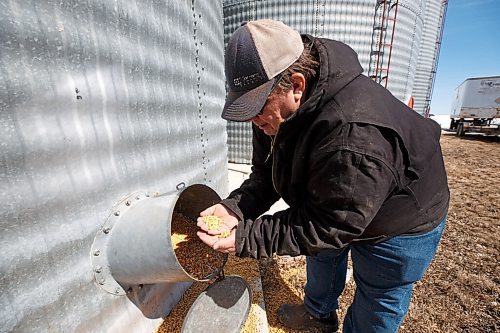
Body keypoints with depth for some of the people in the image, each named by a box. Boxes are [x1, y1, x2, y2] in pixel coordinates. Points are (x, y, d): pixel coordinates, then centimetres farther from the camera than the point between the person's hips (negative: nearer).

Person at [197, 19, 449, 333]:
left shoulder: (354, 142, -45)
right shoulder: (279, 112, -17)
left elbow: (326, 227, -35)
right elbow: (265, 173, -11)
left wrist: (245, 239, -34)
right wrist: (234, 207, -29)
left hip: (398, 226, -6)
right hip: (330, 207, 8)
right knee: (323, 255, 27)